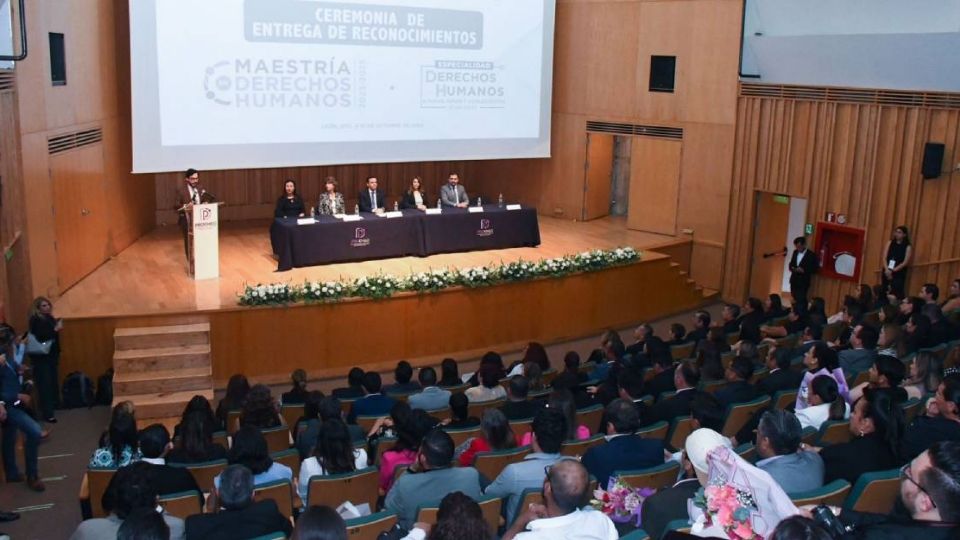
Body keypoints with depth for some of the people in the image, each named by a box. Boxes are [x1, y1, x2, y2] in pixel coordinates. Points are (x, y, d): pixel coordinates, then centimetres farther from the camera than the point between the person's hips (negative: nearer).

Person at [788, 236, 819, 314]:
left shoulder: (811, 255, -8)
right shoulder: (795, 252, 11)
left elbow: (815, 269, -8)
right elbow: (791, 264, 19)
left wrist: (804, 270, -20)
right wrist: (792, 268, -4)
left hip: (803, 282, -6)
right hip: (794, 280, 6)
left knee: (800, 301, -10)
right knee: (794, 300, 9)